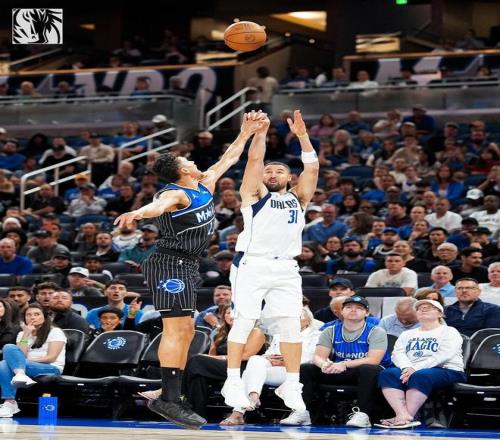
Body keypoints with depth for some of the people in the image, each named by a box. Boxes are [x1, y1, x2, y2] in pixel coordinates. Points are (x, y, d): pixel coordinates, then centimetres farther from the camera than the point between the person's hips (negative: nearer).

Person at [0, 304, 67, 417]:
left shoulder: (55, 332, 5)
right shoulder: (22, 334, 20)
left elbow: (51, 357, -7)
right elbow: (20, 354, 3)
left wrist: (28, 360, -12)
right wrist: (26, 334, -2)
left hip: (51, 369, -5)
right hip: (27, 367, 5)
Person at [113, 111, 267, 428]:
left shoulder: (205, 186, 14)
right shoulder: (176, 194, -14)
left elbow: (228, 158, 27)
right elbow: (159, 204, -37)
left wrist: (247, 132, 27)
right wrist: (139, 213, -58)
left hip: (186, 266, 10)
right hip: (171, 264, -10)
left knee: (185, 331, 11)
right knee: (177, 329, -17)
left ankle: (170, 398, 14)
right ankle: (169, 399, -22)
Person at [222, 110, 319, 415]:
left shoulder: (298, 198, 19)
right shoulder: (255, 194, 11)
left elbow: (312, 166, 9)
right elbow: (254, 159, 0)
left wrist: (302, 135, 3)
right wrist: (261, 131, -2)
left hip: (286, 267, 3)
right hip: (253, 264, -3)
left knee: (291, 324, -2)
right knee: (244, 321, -5)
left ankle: (292, 386, 5)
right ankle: (233, 383, -2)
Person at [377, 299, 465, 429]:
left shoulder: (449, 332, 10)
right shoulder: (407, 334, 27)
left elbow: (443, 355, -8)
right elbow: (398, 353, 9)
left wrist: (416, 369, -19)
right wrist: (407, 368, -15)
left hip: (446, 371, -4)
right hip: (411, 371, 4)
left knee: (420, 376, -38)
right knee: (388, 374, -27)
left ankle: (409, 417, -41)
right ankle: (403, 416, -43)